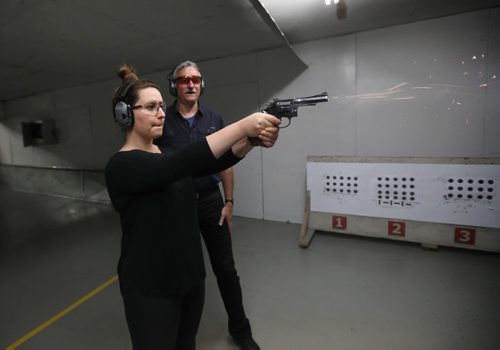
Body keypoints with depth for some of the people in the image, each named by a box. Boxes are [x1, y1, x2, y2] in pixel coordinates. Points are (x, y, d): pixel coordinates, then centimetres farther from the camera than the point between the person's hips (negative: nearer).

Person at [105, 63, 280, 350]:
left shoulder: (168, 152, 6)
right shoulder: (121, 166, -17)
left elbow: (214, 163, -10)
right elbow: (181, 164, -35)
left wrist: (253, 139, -28)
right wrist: (243, 125, -38)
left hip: (191, 275, 7)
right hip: (150, 288, -6)